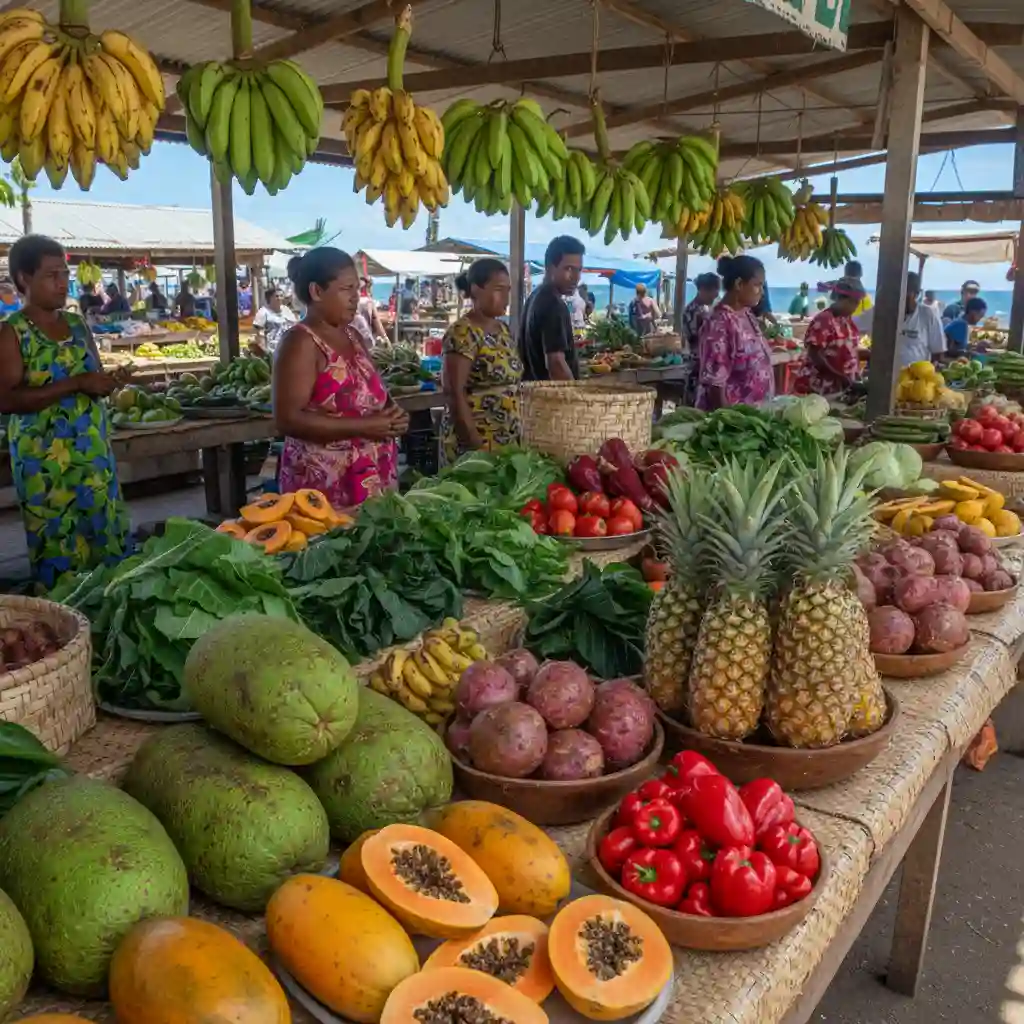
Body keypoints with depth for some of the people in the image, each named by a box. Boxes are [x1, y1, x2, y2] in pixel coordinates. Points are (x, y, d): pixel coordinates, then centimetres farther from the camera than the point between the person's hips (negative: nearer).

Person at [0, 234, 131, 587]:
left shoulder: (77, 324, 11)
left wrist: (107, 383, -2)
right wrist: (75, 384, -22)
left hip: (94, 452, 6)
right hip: (46, 460, -6)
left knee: (107, 539, 9)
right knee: (57, 549, -2)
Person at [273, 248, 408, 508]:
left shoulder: (354, 337, 12)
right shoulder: (301, 342, -11)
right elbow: (288, 419, -20)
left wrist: (392, 414, 1)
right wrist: (363, 426, -20)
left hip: (375, 478, 7)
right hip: (326, 484, -7)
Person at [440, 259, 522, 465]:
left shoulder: (502, 329, 11)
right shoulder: (463, 333, -13)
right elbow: (455, 394, -19)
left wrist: (519, 432, 13)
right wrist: (476, 446, -22)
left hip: (507, 440, 8)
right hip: (472, 440, -8)